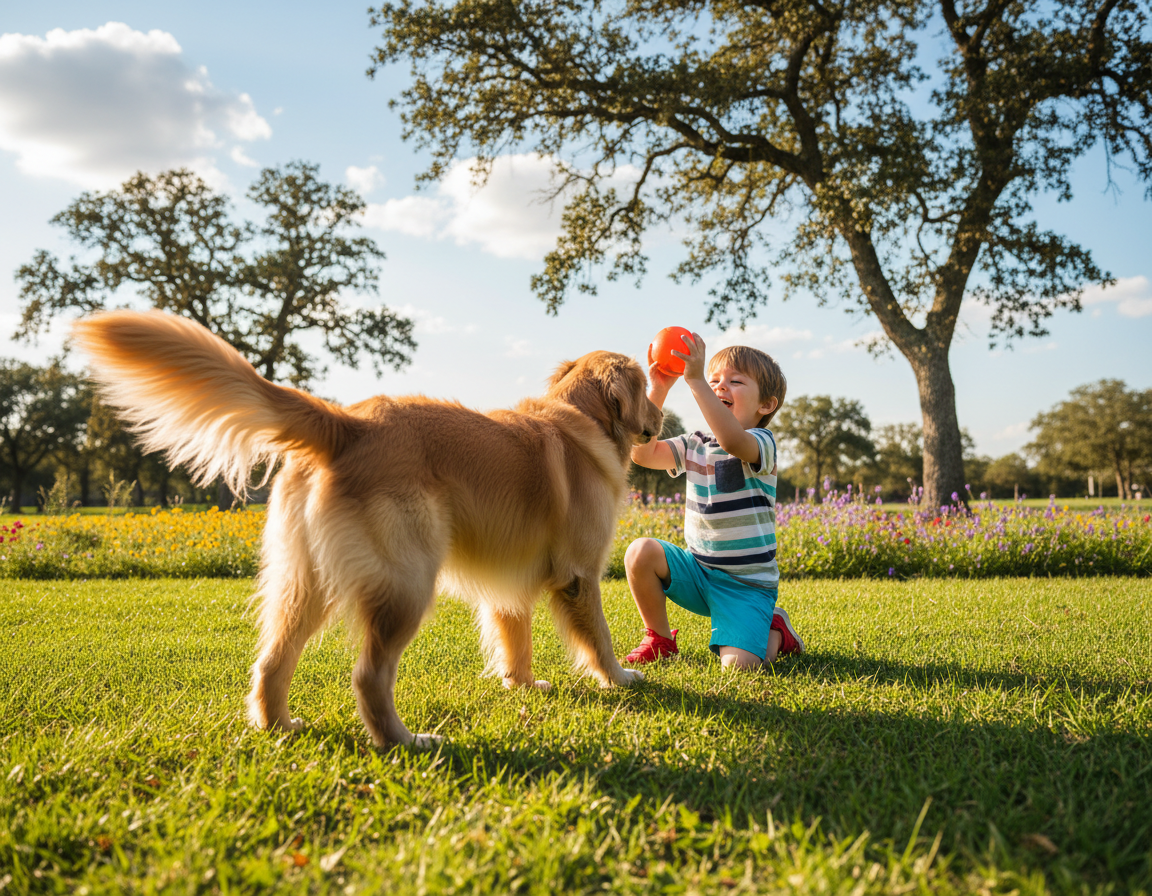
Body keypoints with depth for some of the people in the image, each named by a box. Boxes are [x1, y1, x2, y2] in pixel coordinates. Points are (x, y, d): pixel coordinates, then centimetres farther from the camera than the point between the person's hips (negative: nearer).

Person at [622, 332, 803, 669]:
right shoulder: (695, 445, 7)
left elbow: (732, 441, -37)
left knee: (737, 664, -24)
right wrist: (658, 390, -12)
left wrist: (695, 380, -41)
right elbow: (643, 453, -5)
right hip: (696, 568, 5)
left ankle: (775, 632, 14)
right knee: (640, 552, -21)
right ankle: (660, 640, 2)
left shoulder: (761, 443, -13)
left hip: (746, 583, -5)